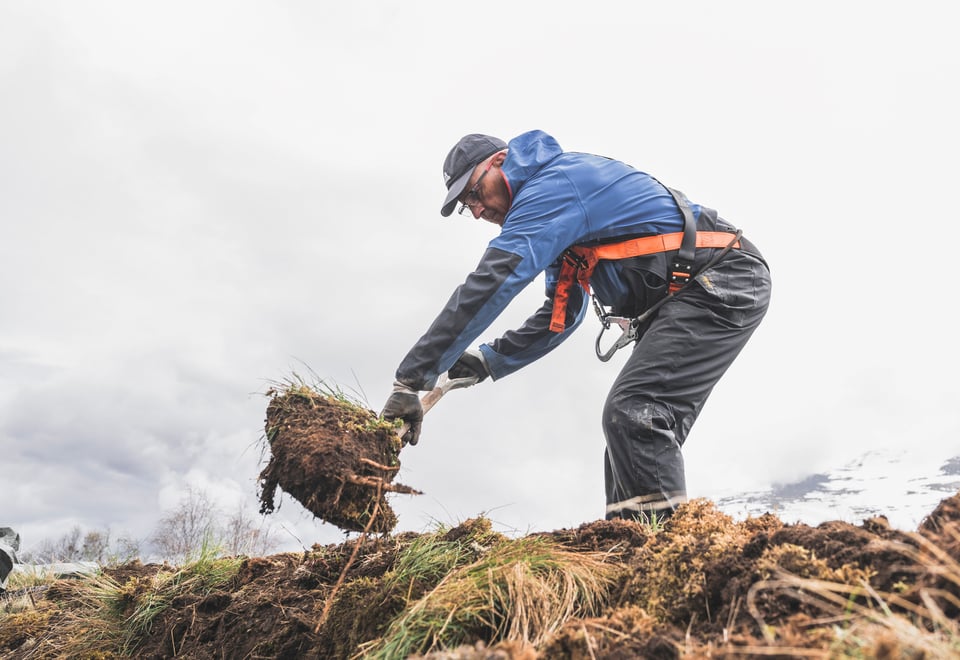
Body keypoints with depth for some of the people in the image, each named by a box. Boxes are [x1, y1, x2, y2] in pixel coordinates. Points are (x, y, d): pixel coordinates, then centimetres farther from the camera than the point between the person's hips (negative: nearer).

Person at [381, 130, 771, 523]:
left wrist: (411, 379, -24)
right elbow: (562, 314, 18)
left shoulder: (552, 186, -15)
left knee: (632, 413, -22)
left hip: (722, 283, -10)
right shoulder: (560, 222, 17)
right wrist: (489, 361, 6)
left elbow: (487, 286, -24)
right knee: (629, 426, 4)